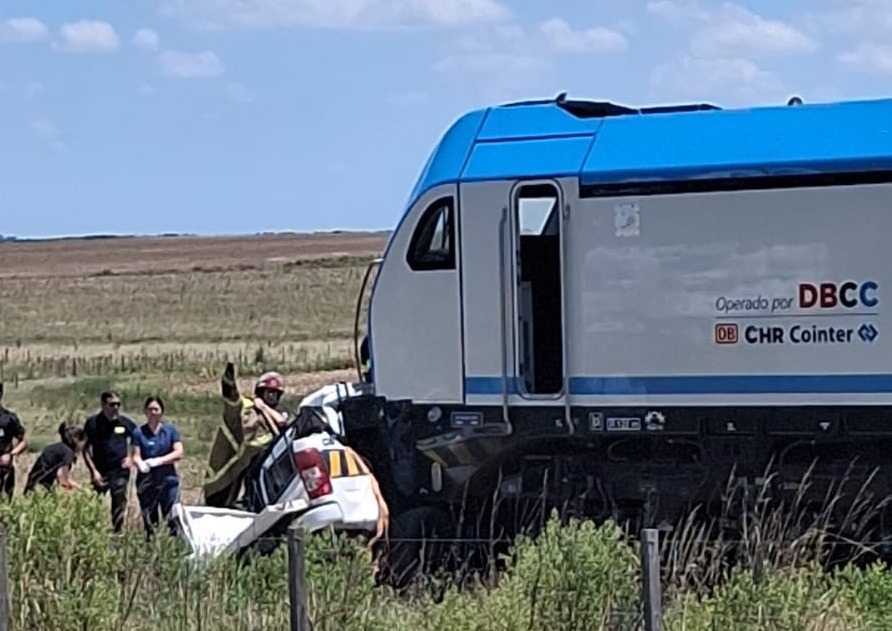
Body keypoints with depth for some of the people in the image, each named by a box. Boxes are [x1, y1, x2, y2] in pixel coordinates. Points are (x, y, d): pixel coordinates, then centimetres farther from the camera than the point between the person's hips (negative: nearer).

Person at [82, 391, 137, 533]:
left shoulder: (125, 422, 2)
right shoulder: (93, 423, -3)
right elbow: (86, 449, 0)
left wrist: (131, 458, 1)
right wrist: (94, 471, -8)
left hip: (120, 472, 2)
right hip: (100, 473, -2)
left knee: (119, 506, 5)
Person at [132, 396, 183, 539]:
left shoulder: (170, 430, 5)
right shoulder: (139, 432, 6)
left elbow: (179, 453, -4)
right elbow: (136, 456, -2)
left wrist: (158, 461, -17)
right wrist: (140, 463, -26)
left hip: (167, 478, -1)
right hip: (146, 479, 1)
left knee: (172, 515, -8)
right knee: (149, 519, 5)